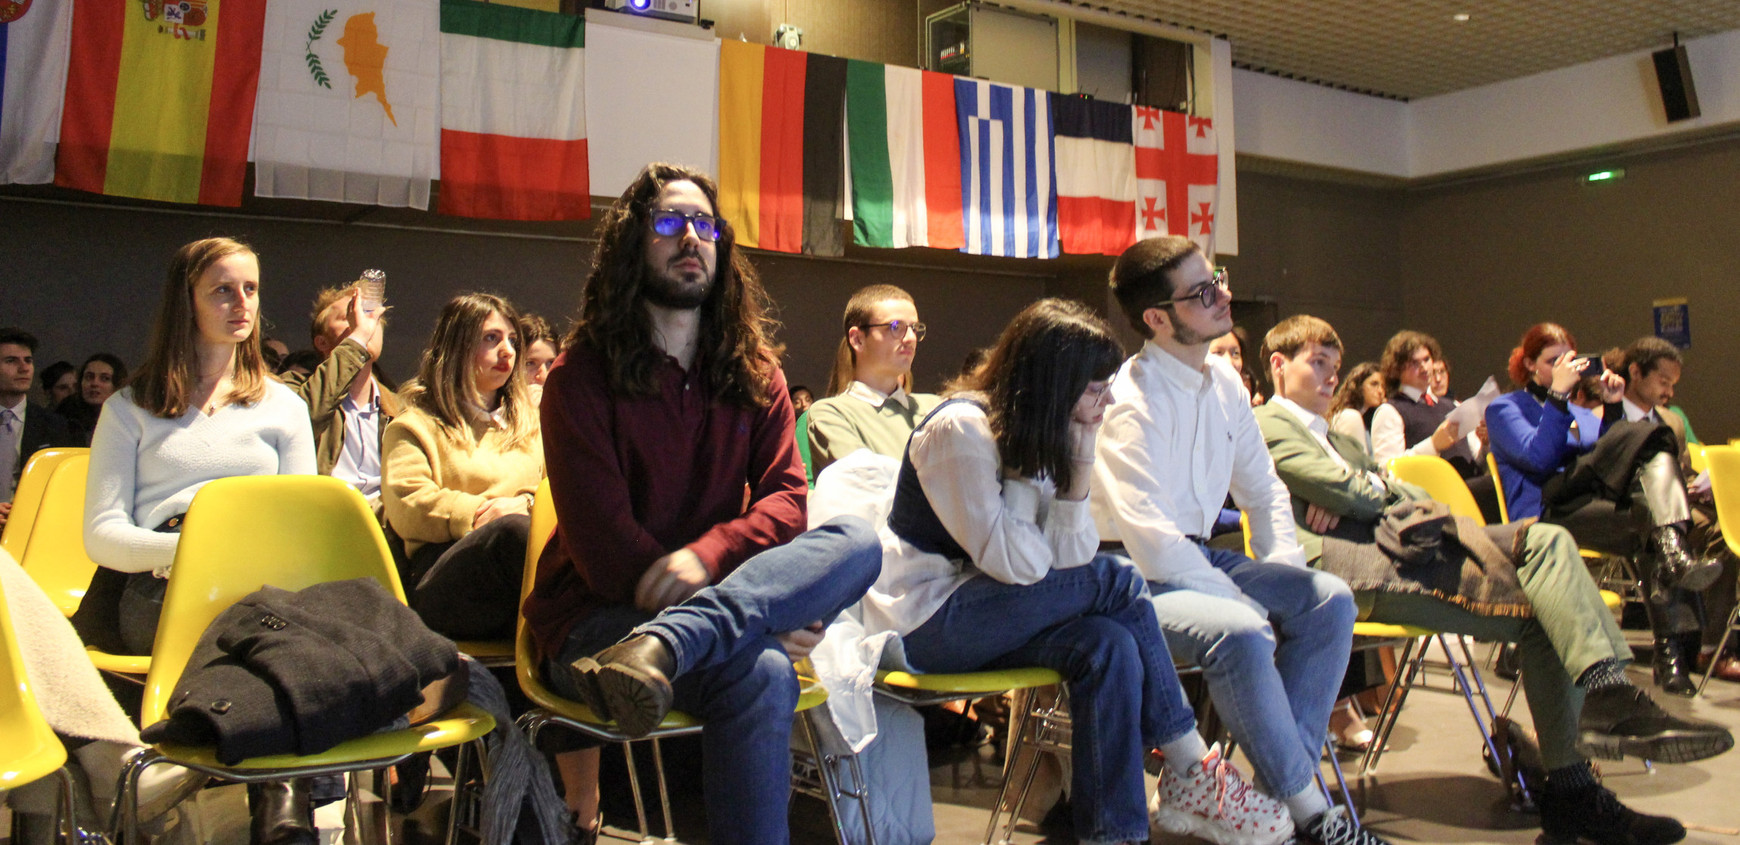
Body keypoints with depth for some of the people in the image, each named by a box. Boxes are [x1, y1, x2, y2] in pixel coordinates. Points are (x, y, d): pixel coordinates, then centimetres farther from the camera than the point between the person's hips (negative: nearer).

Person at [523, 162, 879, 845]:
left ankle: (660, 646, -41)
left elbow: (786, 495, 0)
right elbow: (599, 537, -12)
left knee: (857, 541, -24)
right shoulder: (582, 372, -4)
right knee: (758, 671, -36)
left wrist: (709, 554, -25)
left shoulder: (754, 371, 10)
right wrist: (762, 613, -20)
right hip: (595, 616, -5)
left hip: (705, 593, 5)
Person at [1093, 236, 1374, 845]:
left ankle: (1283, 776, -6)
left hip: (1198, 556, 9)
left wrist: (1283, 575, 3)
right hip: (1138, 578, -9)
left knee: (1329, 599, -6)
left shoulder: (1223, 382, 8)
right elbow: (1149, 539, -24)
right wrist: (1246, 603, -19)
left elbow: (1264, 490, 19)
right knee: (1241, 634, -32)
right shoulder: (1131, 401, -18)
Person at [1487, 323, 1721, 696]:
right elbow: (1538, 459, -7)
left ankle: (1672, 652, -37)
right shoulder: (1504, 409, 13)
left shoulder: (1579, 413, 32)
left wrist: (1612, 407, 8)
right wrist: (1558, 395, -9)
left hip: (1596, 505, 5)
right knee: (1644, 436, -21)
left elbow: (1614, 461, 16)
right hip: (1548, 514, -5)